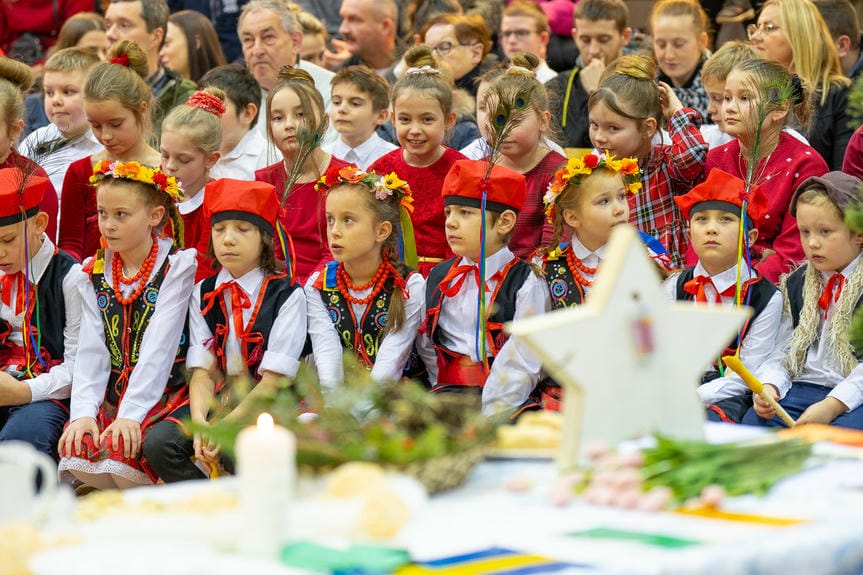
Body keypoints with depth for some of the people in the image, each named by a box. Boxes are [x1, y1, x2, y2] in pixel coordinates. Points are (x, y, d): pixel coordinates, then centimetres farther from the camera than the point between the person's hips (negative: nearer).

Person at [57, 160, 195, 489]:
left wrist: (131, 412, -22)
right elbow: (90, 350, 4)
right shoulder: (96, 273, 11)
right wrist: (83, 411, -11)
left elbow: (159, 347, -14)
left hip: (165, 393, -4)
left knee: (121, 447, -31)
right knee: (77, 449, -24)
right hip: (113, 396, 5)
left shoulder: (176, 266, -4)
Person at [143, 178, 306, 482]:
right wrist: (199, 423, -19)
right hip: (215, 401, 5)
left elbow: (274, 381, -9)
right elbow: (202, 371, 2)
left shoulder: (287, 294, -4)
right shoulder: (203, 294, 10)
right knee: (158, 443, -22)